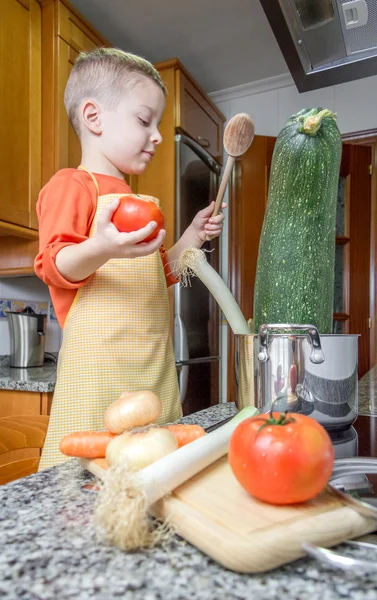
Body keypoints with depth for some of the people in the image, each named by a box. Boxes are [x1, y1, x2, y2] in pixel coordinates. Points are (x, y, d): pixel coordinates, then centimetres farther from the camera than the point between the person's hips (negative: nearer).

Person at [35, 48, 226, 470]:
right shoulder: (71, 185, -2)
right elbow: (54, 266, -12)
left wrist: (190, 238, 17)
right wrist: (101, 250, -31)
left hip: (154, 367, 8)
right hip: (99, 365, -8)